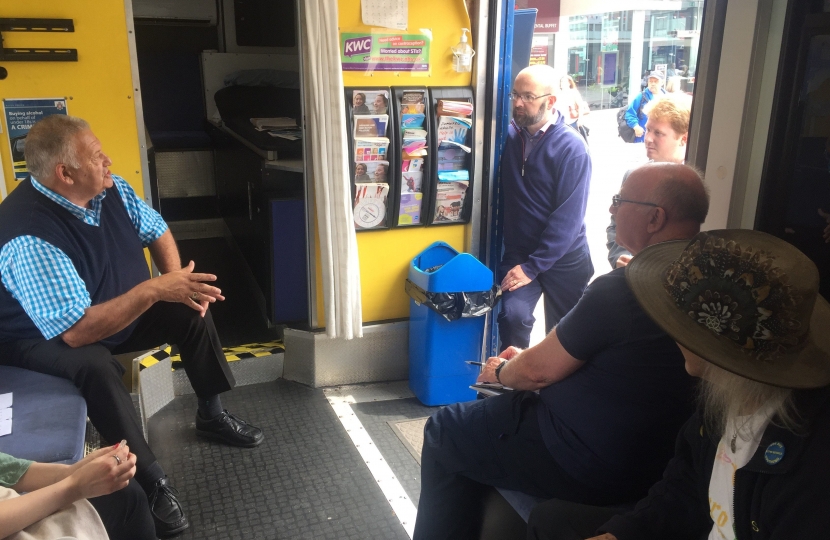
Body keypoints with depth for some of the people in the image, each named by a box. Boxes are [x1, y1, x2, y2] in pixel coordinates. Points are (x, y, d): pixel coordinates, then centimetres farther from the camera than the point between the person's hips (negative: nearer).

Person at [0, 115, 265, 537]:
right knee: (96, 367, -37)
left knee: (191, 307, -1)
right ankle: (151, 482, -20)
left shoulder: (109, 188, -13)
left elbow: (155, 231, 4)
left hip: (120, 308, 8)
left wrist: (178, 282, -13)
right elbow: (77, 331, -39)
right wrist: (154, 290, -38)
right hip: (44, 338, -8)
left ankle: (211, 414, 17)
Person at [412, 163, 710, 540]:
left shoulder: (620, 290, -28)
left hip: (587, 466, -9)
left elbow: (538, 371, -16)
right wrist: (532, 357, 13)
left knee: (442, 431, 8)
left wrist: (501, 372, 5)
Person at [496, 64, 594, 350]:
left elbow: (568, 218, -17)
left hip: (563, 259, -2)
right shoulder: (507, 135, -2)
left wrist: (533, 266, -18)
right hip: (517, 252, 2)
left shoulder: (571, 147, -14)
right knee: (513, 316, -20)